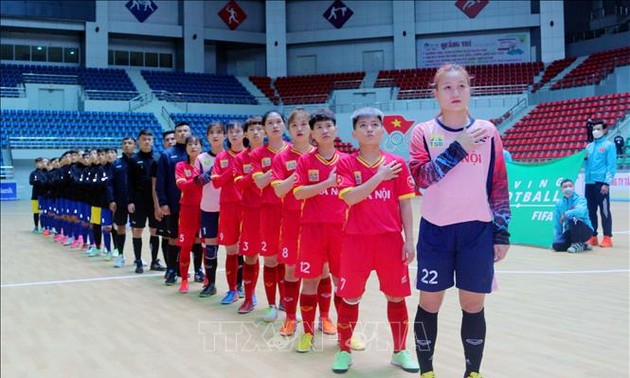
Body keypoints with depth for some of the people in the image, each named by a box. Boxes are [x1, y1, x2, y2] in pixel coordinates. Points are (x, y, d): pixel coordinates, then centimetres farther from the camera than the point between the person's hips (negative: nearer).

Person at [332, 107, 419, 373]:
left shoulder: (397, 163, 3)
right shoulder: (345, 164, -1)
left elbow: (405, 205, 4)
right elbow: (350, 198, -15)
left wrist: (409, 240, -1)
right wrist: (379, 176, -17)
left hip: (391, 239, 1)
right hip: (356, 240, -1)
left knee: (396, 296, 8)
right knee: (350, 297, 6)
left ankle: (400, 351, 23)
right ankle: (344, 351, 22)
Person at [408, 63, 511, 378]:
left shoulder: (487, 131, 3)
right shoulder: (423, 132, 0)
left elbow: (499, 185, 5)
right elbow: (420, 177, -15)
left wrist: (502, 232, 1)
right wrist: (458, 147, -20)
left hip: (477, 231, 1)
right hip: (436, 230, -1)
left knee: (473, 305, 6)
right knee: (429, 303, 5)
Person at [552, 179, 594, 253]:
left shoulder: (580, 199, -8)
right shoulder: (558, 203, 5)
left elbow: (581, 212, -32)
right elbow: (556, 224, 5)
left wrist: (566, 214, -24)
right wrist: (556, 239, 0)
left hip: (585, 230, -5)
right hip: (570, 233, 5)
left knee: (574, 219, -35)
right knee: (557, 246, -21)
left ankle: (578, 244, -11)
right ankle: (583, 246, 5)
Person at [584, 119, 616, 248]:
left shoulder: (609, 145, -1)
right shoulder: (589, 146, 16)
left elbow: (612, 165, -7)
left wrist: (607, 183, -14)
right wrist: (584, 158, -3)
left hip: (601, 183, -6)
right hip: (589, 183, 6)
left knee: (604, 211, -4)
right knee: (590, 211, 7)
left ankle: (607, 238, 0)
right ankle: (592, 236, 14)